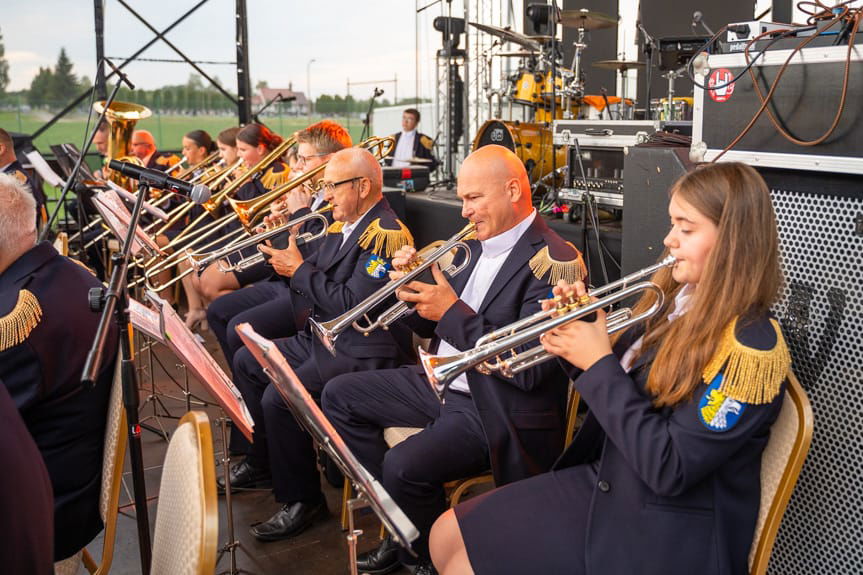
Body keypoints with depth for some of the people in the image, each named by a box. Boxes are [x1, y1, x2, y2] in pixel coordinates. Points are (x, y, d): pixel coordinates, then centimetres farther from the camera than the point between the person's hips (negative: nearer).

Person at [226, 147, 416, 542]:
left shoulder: (386, 234, -19)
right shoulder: (341, 225, 11)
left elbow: (351, 305, -26)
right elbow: (317, 278, 13)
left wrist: (299, 269, -16)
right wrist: (287, 254, -4)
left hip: (362, 351, -11)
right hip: (322, 337, 11)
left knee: (279, 398, -26)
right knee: (245, 361, 17)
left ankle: (301, 499, -5)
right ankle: (264, 460, 31)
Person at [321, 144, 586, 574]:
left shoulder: (555, 263, -18)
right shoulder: (477, 245, 8)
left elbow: (529, 370, -25)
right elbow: (431, 327, 14)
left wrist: (452, 312, -25)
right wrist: (414, 287, -8)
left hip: (495, 410, -9)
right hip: (443, 384, 10)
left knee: (404, 465, -29)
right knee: (339, 396, 10)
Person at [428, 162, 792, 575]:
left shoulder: (751, 348, -22)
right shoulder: (679, 303, 4)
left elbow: (668, 470, -26)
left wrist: (599, 363, -21)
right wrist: (576, 343, -8)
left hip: (663, 537, -8)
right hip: (606, 484, 8)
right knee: (448, 536, 5)